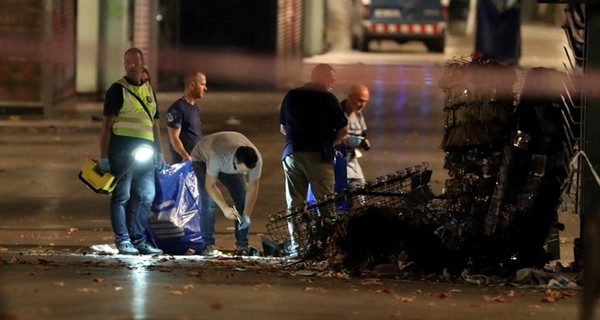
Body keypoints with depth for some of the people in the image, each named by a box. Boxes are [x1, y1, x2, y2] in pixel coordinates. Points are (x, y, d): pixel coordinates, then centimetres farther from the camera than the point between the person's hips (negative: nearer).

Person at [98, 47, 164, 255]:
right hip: (122, 147, -6)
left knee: (146, 197, 8)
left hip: (145, 150, 6)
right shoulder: (117, 90, -1)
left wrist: (159, 153, 18)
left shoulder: (149, 91, 18)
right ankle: (123, 240, 1)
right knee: (122, 196, -3)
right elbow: (107, 124, -4)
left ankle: (139, 240, 16)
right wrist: (103, 156, -10)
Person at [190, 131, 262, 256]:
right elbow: (210, 185, -35)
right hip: (203, 159, -4)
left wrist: (247, 215, -33)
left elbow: (253, 187, -23)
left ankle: (242, 245, 2)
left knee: (243, 199, -8)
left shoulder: (256, 160, -35)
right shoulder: (218, 157, -48)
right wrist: (225, 208, -46)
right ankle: (208, 245, -13)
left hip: (229, 164, 4)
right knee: (209, 201, -20)